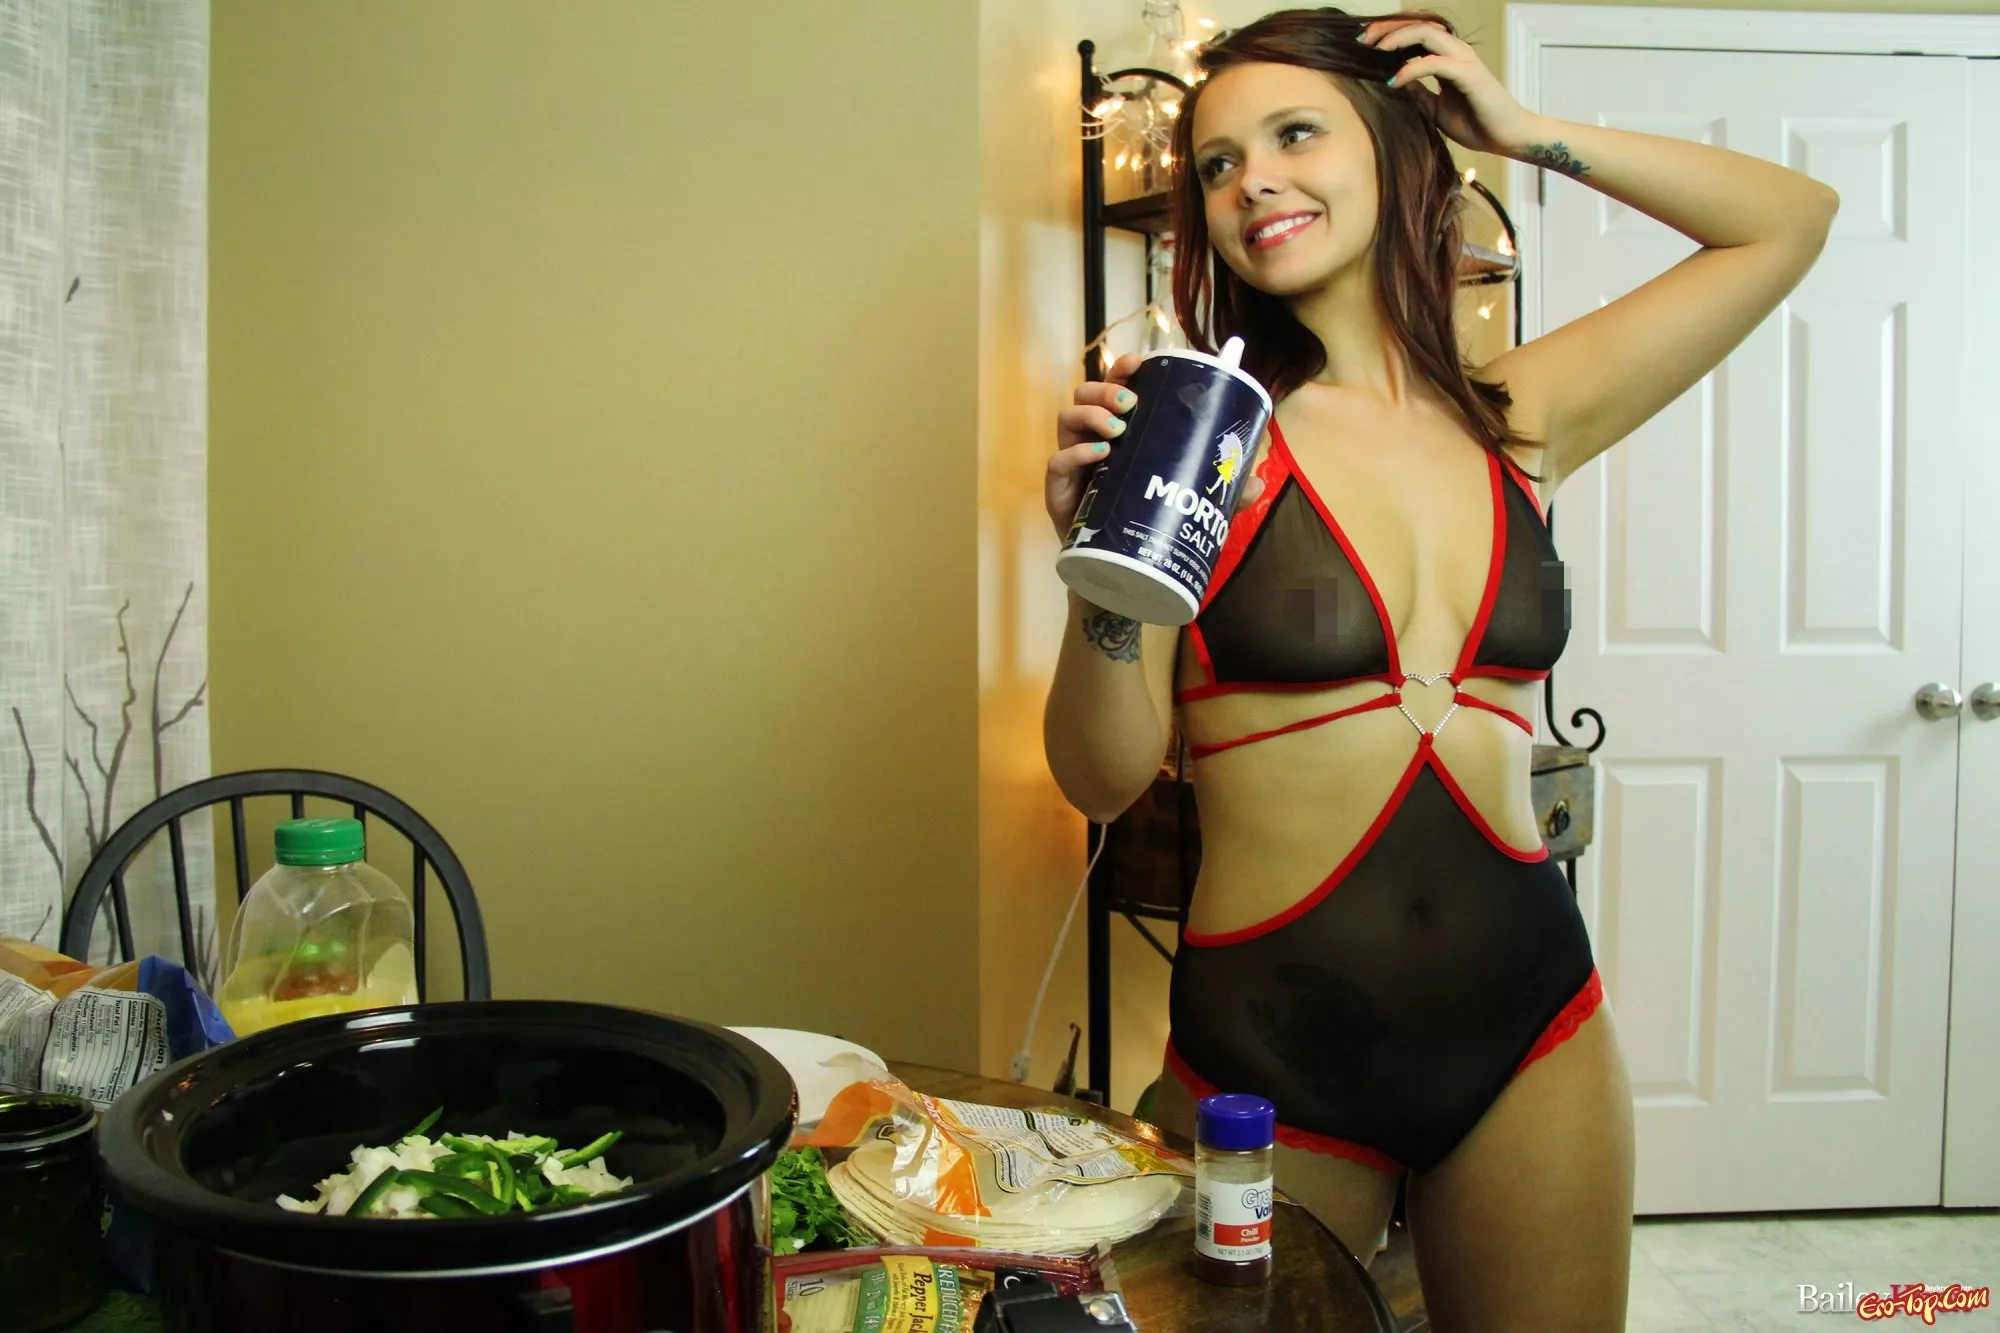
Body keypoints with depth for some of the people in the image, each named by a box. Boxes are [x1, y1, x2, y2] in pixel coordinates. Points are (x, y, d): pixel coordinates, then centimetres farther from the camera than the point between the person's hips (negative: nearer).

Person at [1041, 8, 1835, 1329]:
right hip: (1270, 1048, -3)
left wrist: (1530, 131, 8)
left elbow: (1792, 220, 15)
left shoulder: (1519, 418, 3)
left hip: (1529, 1029, 3)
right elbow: (1103, 778, -9)